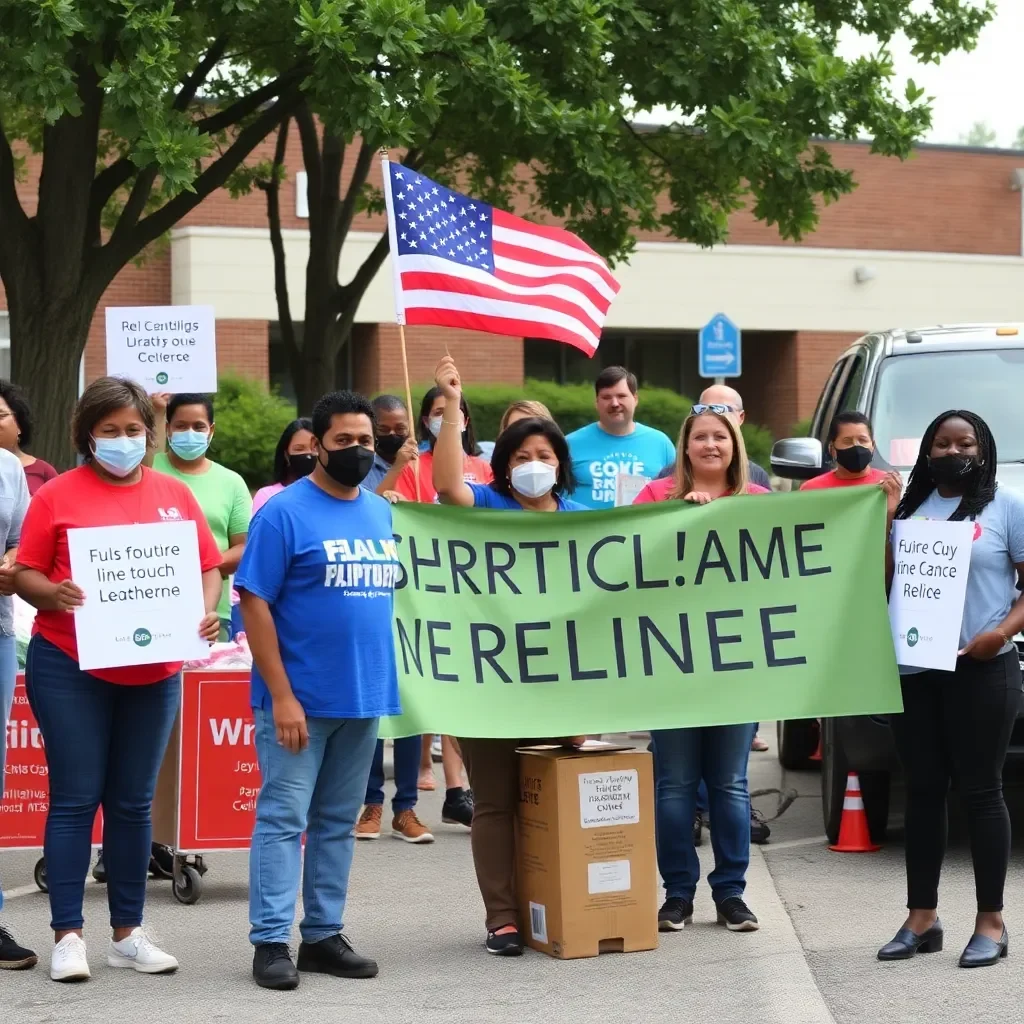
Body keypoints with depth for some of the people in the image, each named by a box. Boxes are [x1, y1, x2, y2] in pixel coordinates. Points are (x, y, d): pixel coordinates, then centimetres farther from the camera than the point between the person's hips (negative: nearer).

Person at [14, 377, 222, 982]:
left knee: (133, 801, 9)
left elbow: (208, 568, 10)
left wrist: (206, 615, -8)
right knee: (76, 798, -2)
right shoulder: (57, 495, -1)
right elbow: (26, 573, 0)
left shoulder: (175, 495, 8)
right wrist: (53, 594, -21)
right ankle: (68, 933, 4)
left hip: (154, 670, 3)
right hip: (70, 667, -3)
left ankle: (129, 932, 17)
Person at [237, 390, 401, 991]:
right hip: (300, 698, -6)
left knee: (338, 822, 12)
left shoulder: (383, 512, 10)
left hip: (365, 696, 6)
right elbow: (254, 604, -12)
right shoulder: (284, 513, -9)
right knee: (283, 819, -2)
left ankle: (324, 935, 19)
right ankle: (271, 941, 2)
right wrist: (281, 695, -17)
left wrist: (388, 680, 8)